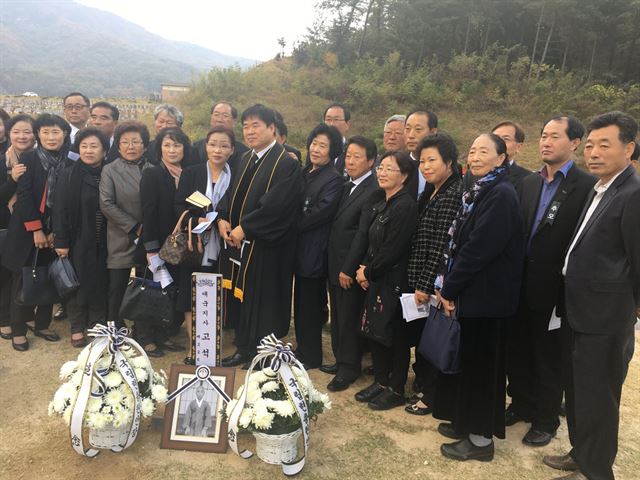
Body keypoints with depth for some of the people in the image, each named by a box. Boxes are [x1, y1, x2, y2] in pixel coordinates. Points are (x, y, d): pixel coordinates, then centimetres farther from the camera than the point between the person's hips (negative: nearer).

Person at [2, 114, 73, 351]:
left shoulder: (69, 165, 3)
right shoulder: (28, 159, -4)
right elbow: (24, 195, -10)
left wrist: (56, 231, -6)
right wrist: (36, 229, -14)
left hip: (54, 231, 3)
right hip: (26, 230, -3)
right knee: (23, 279, 4)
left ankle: (42, 324, 24)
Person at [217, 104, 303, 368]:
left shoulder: (287, 163, -13)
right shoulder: (245, 160, 13)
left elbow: (275, 205, -21)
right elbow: (231, 194, 15)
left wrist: (244, 228, -18)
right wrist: (222, 219, -4)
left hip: (266, 247, -7)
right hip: (239, 242, 7)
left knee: (262, 298, 3)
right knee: (241, 297, 12)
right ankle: (244, 348, 26)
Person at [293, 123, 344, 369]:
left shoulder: (334, 179, -11)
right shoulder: (303, 172, 12)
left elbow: (320, 213, -18)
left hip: (314, 249, -7)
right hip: (299, 247, 7)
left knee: (310, 304, 3)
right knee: (301, 302, 16)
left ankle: (310, 356, 19)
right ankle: (303, 348, 31)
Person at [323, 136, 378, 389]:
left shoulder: (373, 191, -16)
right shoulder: (348, 187, 12)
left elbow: (363, 233, -18)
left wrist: (348, 269, -16)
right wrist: (335, 266, 9)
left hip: (350, 268, -8)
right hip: (335, 265, 9)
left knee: (349, 319, 4)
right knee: (338, 317, 18)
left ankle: (349, 368, 20)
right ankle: (341, 360, 33)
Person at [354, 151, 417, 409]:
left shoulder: (405, 205, -16)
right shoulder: (380, 203, 10)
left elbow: (393, 249, -20)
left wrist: (369, 272, -10)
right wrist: (365, 269, 3)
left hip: (394, 280, -8)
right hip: (376, 279, 8)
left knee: (395, 334, 5)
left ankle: (396, 390, 21)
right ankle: (380, 381, 31)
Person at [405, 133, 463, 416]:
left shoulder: (453, 195, -16)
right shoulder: (432, 193, 13)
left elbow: (441, 245, -20)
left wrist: (425, 285, -18)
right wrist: (417, 283, 13)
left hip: (434, 284, -9)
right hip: (420, 280, 9)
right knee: (420, 336, 18)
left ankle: (431, 395, 22)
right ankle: (424, 387, 35)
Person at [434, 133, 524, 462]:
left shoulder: (501, 195, -17)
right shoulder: (479, 191, 12)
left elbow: (479, 248, -22)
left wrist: (449, 288, -15)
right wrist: (447, 285, 4)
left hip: (486, 295, -9)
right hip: (470, 291, 9)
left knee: (480, 362, 3)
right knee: (467, 358, 18)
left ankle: (481, 439, 19)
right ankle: (467, 422, 34)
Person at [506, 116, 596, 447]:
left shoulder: (587, 186, -11)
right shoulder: (528, 183, 8)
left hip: (554, 292, -5)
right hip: (521, 286, 5)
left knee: (549, 359, 12)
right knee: (517, 351, 18)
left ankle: (546, 420, 32)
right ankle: (522, 404, 40)